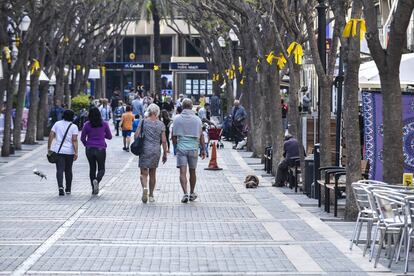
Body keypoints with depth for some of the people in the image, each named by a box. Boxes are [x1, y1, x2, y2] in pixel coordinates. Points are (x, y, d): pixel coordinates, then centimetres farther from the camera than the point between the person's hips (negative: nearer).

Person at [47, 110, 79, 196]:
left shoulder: (57, 124, 5)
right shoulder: (73, 126, -1)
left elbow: (51, 136, -1)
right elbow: (74, 140, -11)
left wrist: (49, 148, 4)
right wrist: (76, 153, -12)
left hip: (58, 150, 0)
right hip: (69, 151, 0)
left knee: (60, 170, -4)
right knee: (68, 170, 13)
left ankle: (60, 186, -25)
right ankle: (68, 189, 21)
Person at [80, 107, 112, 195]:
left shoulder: (87, 125, -4)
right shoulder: (104, 124, -5)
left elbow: (82, 138, 2)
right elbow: (109, 137, 6)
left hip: (89, 149, 1)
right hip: (101, 149, -1)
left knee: (92, 168, 13)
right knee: (101, 169, 8)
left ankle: (94, 189, 13)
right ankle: (97, 180, -23)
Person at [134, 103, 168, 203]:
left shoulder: (143, 122, -3)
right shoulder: (161, 124, 0)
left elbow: (136, 135, -6)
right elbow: (164, 141, -1)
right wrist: (165, 154, 7)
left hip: (144, 150, -2)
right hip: (156, 150, 2)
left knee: (144, 173, 3)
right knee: (152, 174, 14)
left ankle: (145, 188, -26)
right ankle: (151, 195, 18)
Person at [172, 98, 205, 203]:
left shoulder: (177, 119, -1)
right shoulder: (197, 119, 0)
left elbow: (174, 136, 2)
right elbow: (201, 136, 4)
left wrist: (175, 143, 20)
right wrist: (203, 149, 12)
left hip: (181, 148, -1)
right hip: (193, 148, 1)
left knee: (183, 172, -4)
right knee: (192, 171, 14)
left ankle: (185, 194, -18)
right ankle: (192, 194, 25)